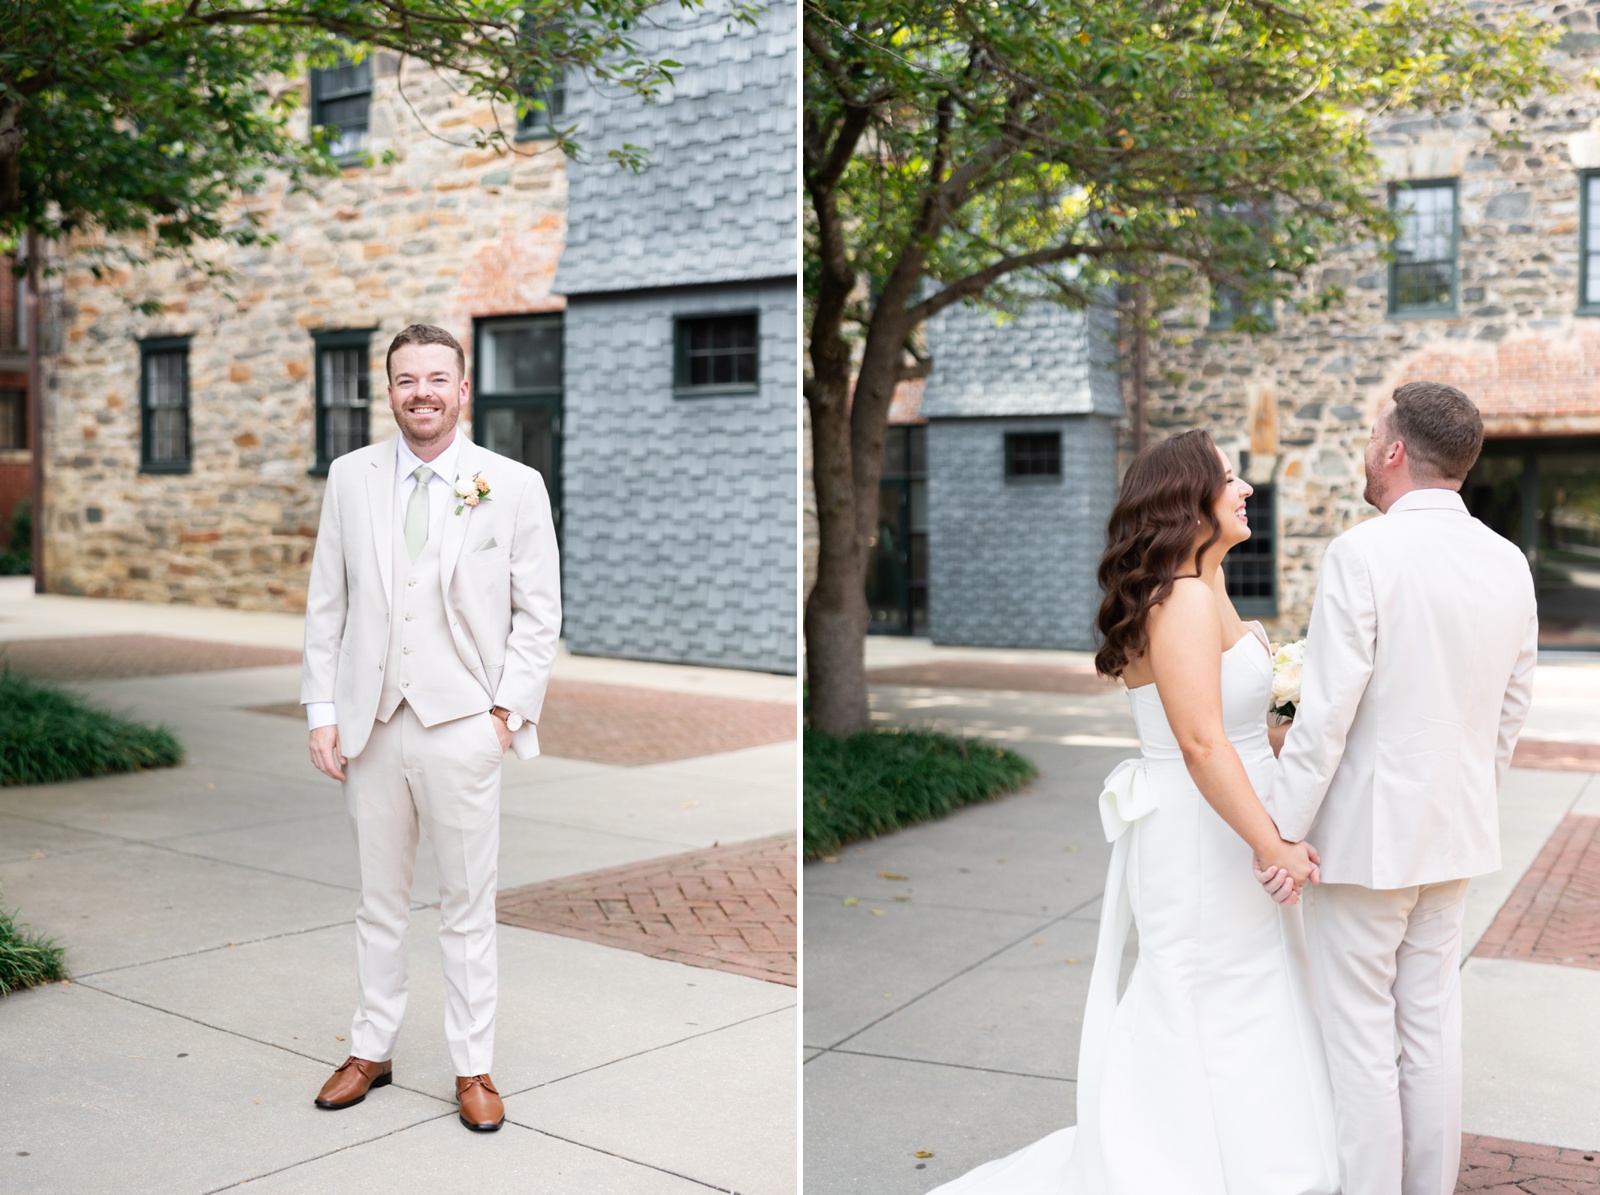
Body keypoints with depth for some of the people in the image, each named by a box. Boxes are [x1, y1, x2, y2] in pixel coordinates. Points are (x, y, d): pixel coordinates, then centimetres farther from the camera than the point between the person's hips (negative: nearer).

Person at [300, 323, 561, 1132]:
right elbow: (326, 603, 8)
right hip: (369, 725, 3)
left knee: (469, 908, 7)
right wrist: (321, 712, 3)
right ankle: (371, 1050, 30)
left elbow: (538, 615, -1)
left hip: (462, 728, -2)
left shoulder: (514, 487, -2)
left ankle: (473, 1068, 21)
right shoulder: (351, 477, 6)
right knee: (379, 902, 15)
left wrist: (507, 712, -8)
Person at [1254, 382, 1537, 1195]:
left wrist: (1282, 830, -13)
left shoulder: (1362, 554, -19)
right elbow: (1512, 707, 10)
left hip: (1363, 832, -7)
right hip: (1455, 833, 7)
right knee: (1432, 1023, 17)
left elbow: (1325, 713, -21)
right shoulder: (1509, 563, 2)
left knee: (1358, 1034, 4)